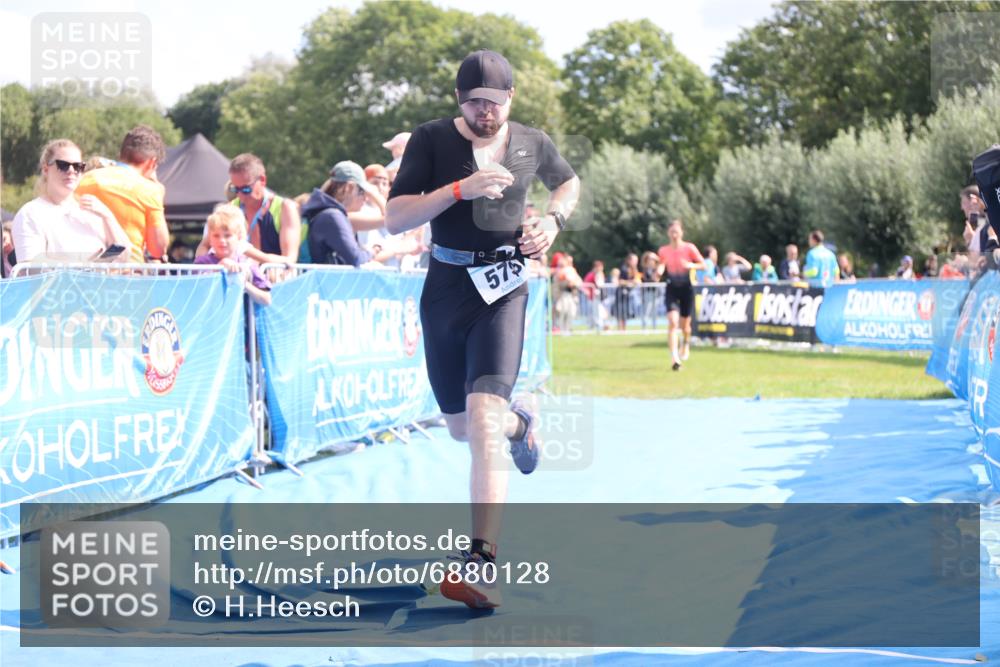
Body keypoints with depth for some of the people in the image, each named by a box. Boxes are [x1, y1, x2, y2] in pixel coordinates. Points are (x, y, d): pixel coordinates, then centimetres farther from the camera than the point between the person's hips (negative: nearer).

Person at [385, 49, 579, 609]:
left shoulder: (533, 144, 4)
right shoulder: (432, 140, -3)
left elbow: (569, 183, 26)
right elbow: (395, 218, -10)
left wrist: (553, 221, 4)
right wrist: (460, 189, -22)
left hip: (503, 291, -2)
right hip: (446, 289, 2)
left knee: (483, 414, -21)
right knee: (461, 428, 14)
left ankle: (481, 562, -26)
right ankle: (520, 420, 52)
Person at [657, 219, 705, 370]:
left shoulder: (689, 248, -4)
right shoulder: (663, 251, 1)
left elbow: (703, 265, -2)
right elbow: (660, 270, 12)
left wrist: (691, 265, -20)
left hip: (686, 288, 0)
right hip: (671, 289, 0)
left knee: (684, 323, 11)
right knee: (673, 322, -17)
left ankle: (686, 344, 46)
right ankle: (675, 358, -21)